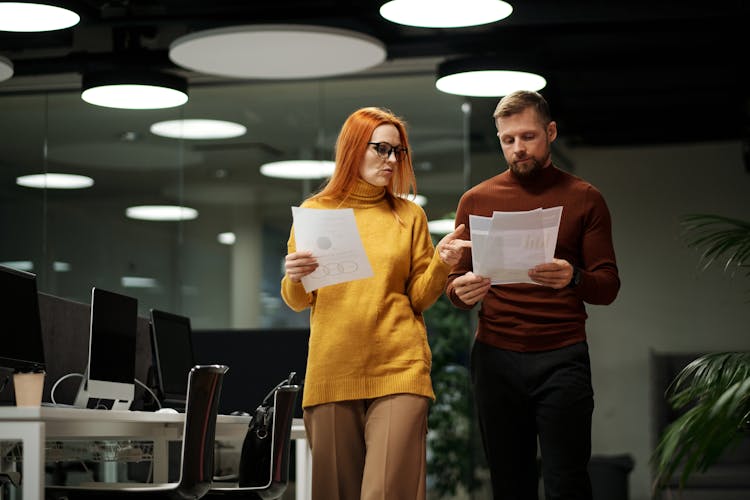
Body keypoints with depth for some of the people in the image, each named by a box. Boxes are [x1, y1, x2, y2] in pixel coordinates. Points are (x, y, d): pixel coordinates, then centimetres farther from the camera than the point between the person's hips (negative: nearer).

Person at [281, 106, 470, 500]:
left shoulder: (410, 216, 10)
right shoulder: (315, 212, 10)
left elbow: (419, 298, 8)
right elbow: (298, 302, 12)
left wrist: (441, 264, -9)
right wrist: (294, 279, -9)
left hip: (399, 369, -1)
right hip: (332, 370, 1)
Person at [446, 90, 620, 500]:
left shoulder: (584, 199, 6)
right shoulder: (477, 200, 11)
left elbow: (608, 286, 2)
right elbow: (454, 282, 12)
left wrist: (573, 278, -20)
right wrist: (462, 292, -12)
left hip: (561, 358, -2)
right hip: (495, 358, 2)